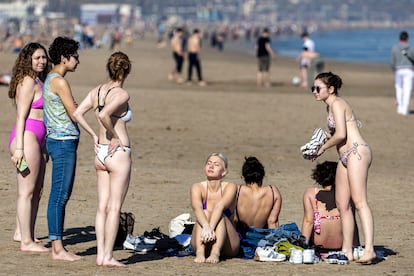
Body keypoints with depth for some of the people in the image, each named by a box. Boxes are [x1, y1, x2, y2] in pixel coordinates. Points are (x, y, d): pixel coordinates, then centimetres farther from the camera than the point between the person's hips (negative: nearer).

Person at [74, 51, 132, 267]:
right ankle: (108, 256, 1)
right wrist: (115, 137, -15)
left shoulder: (97, 91, 6)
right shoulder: (122, 94, -14)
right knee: (114, 208, -1)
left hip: (100, 153, 7)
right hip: (118, 153, -7)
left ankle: (100, 254, 11)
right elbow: (103, 115, -29)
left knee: (102, 206, 10)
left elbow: (77, 113, 0)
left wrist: (94, 136, 4)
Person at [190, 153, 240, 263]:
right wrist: (206, 227, -47)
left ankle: (215, 252, -49)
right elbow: (197, 207, -26)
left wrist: (211, 227, -47)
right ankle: (200, 252, -46)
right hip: (202, 245, 1)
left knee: (219, 215, -27)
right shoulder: (197, 187, -5)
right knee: (204, 213, -25)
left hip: (227, 247, -1)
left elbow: (220, 206, -28)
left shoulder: (230, 187, -8)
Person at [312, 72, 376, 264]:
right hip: (345, 157, 10)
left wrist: (323, 147, -4)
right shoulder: (332, 106, 21)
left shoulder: (337, 104, -8)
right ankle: (347, 250, 9)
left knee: (359, 201, -18)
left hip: (357, 153, -10)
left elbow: (340, 134, -17)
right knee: (342, 205, 7)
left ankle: (369, 249, -26)